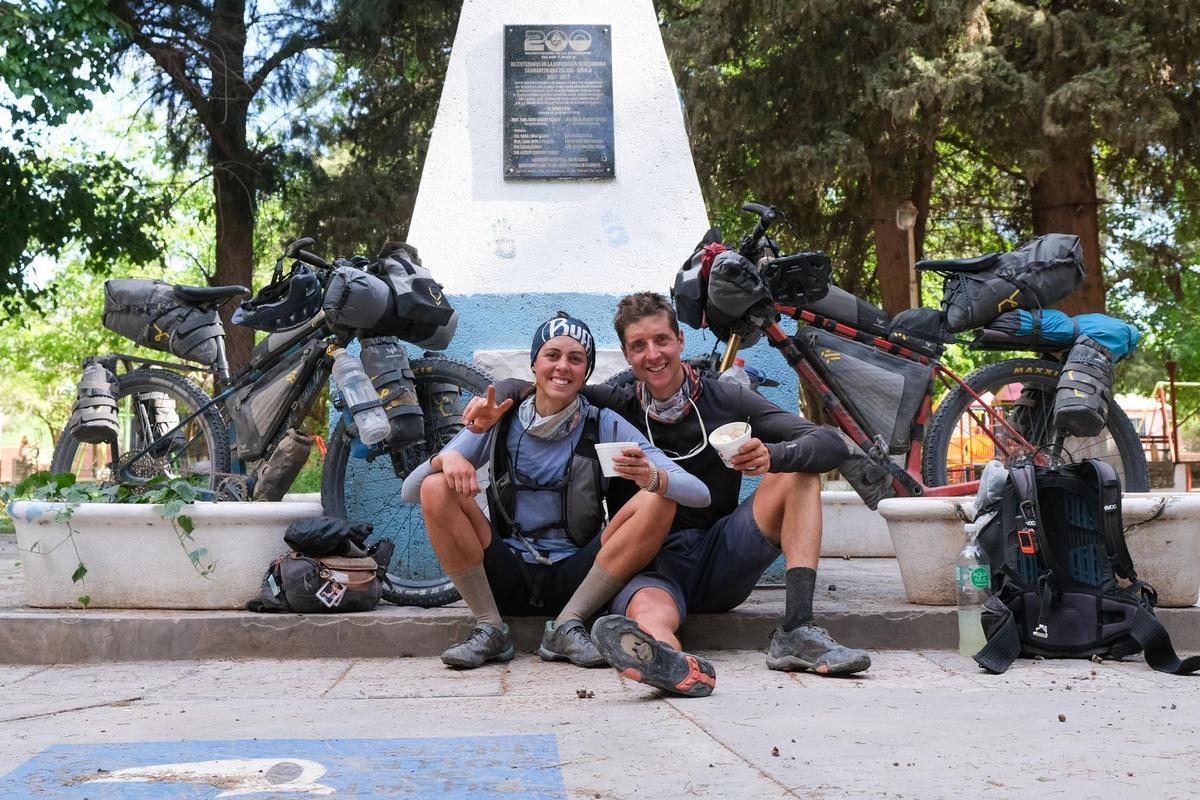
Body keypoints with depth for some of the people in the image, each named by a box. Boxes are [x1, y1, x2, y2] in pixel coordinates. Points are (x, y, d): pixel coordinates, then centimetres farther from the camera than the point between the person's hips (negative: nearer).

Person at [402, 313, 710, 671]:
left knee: (658, 502, -19)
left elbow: (699, 493, -11)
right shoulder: (500, 421, 1)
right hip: (506, 580, 1)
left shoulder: (604, 426, -2)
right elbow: (410, 490, -3)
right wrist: (445, 458, -26)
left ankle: (568, 626, -14)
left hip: (574, 580, 0)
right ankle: (489, 628, -11)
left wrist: (653, 477, -34)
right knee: (437, 489, -19)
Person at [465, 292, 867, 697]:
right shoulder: (616, 408, 5)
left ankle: (797, 630, -29)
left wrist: (773, 456, -27)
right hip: (650, 563, -2)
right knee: (647, 610, -37)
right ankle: (681, 667, -75)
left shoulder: (726, 401, 4)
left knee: (798, 473, -14)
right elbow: (526, 386, 10)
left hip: (719, 560, 2)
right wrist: (496, 400, -16)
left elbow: (832, 444, -4)